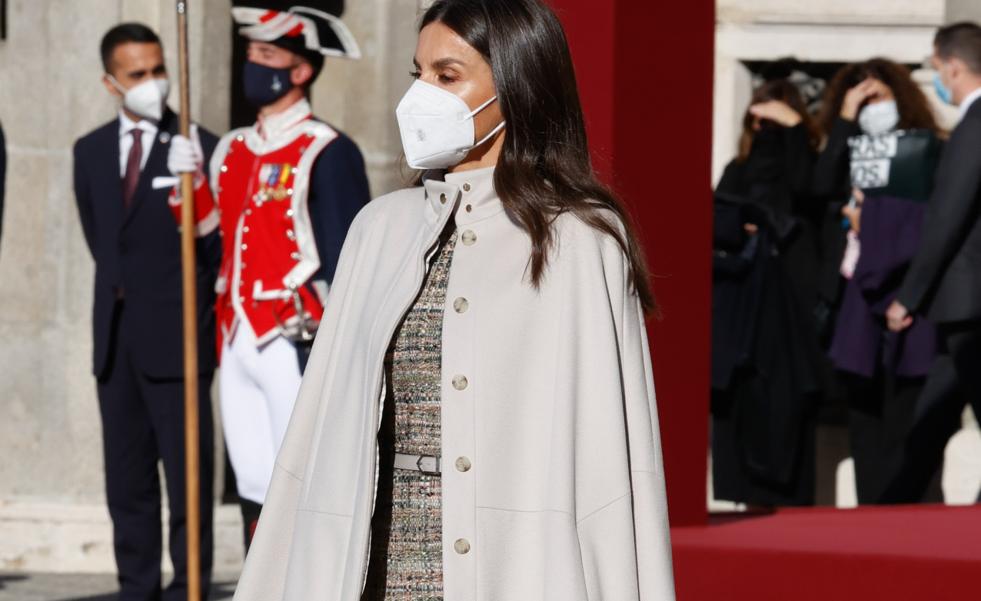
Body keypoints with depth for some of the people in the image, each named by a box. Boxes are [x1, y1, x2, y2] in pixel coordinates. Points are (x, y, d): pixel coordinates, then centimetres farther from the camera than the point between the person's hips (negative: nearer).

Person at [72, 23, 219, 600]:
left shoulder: (201, 148, -3)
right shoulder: (92, 151, 12)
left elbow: (218, 243, 0)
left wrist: (193, 312, -4)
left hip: (176, 336, -5)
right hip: (116, 336, 5)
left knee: (188, 471, -5)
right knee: (126, 473, 7)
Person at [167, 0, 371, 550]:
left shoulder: (327, 154, -9)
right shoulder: (234, 150, 13)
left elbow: (350, 264, -11)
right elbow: (209, 234, 18)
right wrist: (190, 181, 1)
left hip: (297, 351, -7)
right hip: (238, 344, 8)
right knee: (255, 491, 11)